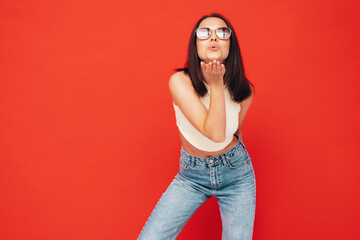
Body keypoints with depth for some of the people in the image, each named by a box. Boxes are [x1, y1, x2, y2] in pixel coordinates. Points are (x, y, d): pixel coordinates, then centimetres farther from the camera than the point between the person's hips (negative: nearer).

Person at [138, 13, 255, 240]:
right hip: (192, 174, -1)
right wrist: (216, 85, -28)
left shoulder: (243, 90, -10)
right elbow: (216, 133, -29)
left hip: (236, 172, 2)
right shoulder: (180, 81, -20)